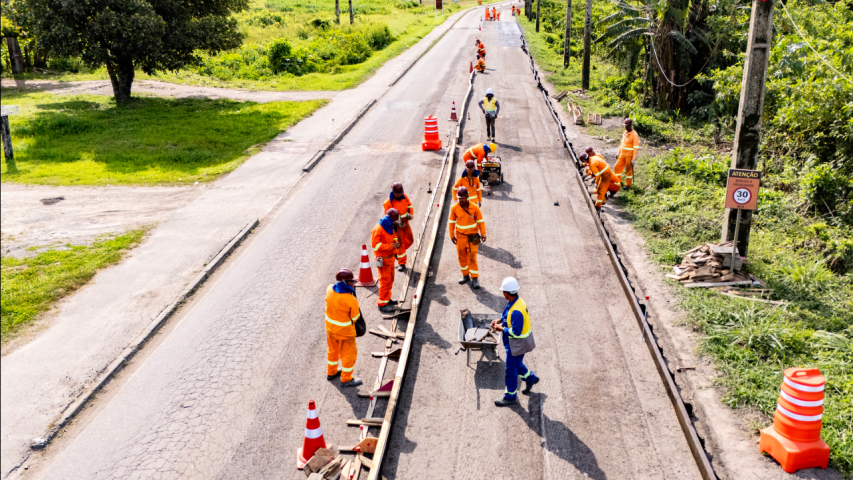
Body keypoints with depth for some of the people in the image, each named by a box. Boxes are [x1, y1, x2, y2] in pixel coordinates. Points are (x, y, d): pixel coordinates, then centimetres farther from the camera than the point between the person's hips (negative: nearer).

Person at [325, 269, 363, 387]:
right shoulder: (351, 300, -32)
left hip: (330, 327, 6)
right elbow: (355, 317, -17)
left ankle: (331, 372, 47)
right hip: (345, 331, -6)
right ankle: (346, 379, 31)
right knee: (349, 354, 16)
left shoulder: (330, 290, -16)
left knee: (333, 350, 28)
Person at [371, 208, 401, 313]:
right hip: (383, 259, -9)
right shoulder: (378, 229, -20)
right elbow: (375, 244, -24)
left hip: (390, 258, 9)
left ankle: (386, 298, 32)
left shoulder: (391, 228, 9)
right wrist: (391, 246, -27)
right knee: (385, 280, -6)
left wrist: (396, 244, -2)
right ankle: (382, 304, 0)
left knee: (390, 279, 18)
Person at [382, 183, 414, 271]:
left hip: (405, 222, 6)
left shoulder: (405, 196, -7)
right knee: (400, 243, -1)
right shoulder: (388, 202, -23)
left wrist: (411, 215, -15)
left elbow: (410, 206, 4)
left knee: (409, 240, 12)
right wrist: (398, 222, -33)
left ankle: (397, 252, 35)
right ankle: (401, 263, 10)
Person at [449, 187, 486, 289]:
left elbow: (480, 221, -4)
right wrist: (452, 236, 3)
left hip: (472, 237, -2)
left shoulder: (474, 208, -12)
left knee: (472, 258, -2)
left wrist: (483, 234, -7)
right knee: (462, 257, 12)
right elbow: (451, 222, 1)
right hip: (460, 236, 2)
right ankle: (465, 276, 27)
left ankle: (474, 278, 5)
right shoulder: (454, 208, -8)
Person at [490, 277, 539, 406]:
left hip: (517, 343, -9)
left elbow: (515, 332, -30)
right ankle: (530, 378, 51)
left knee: (511, 369, 7)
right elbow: (508, 315, 14)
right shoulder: (513, 302, -4)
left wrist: (501, 329, -19)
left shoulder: (516, 311, -35)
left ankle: (510, 396, 23)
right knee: (517, 364, 29)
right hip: (515, 342, 9)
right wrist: (499, 320, 0)